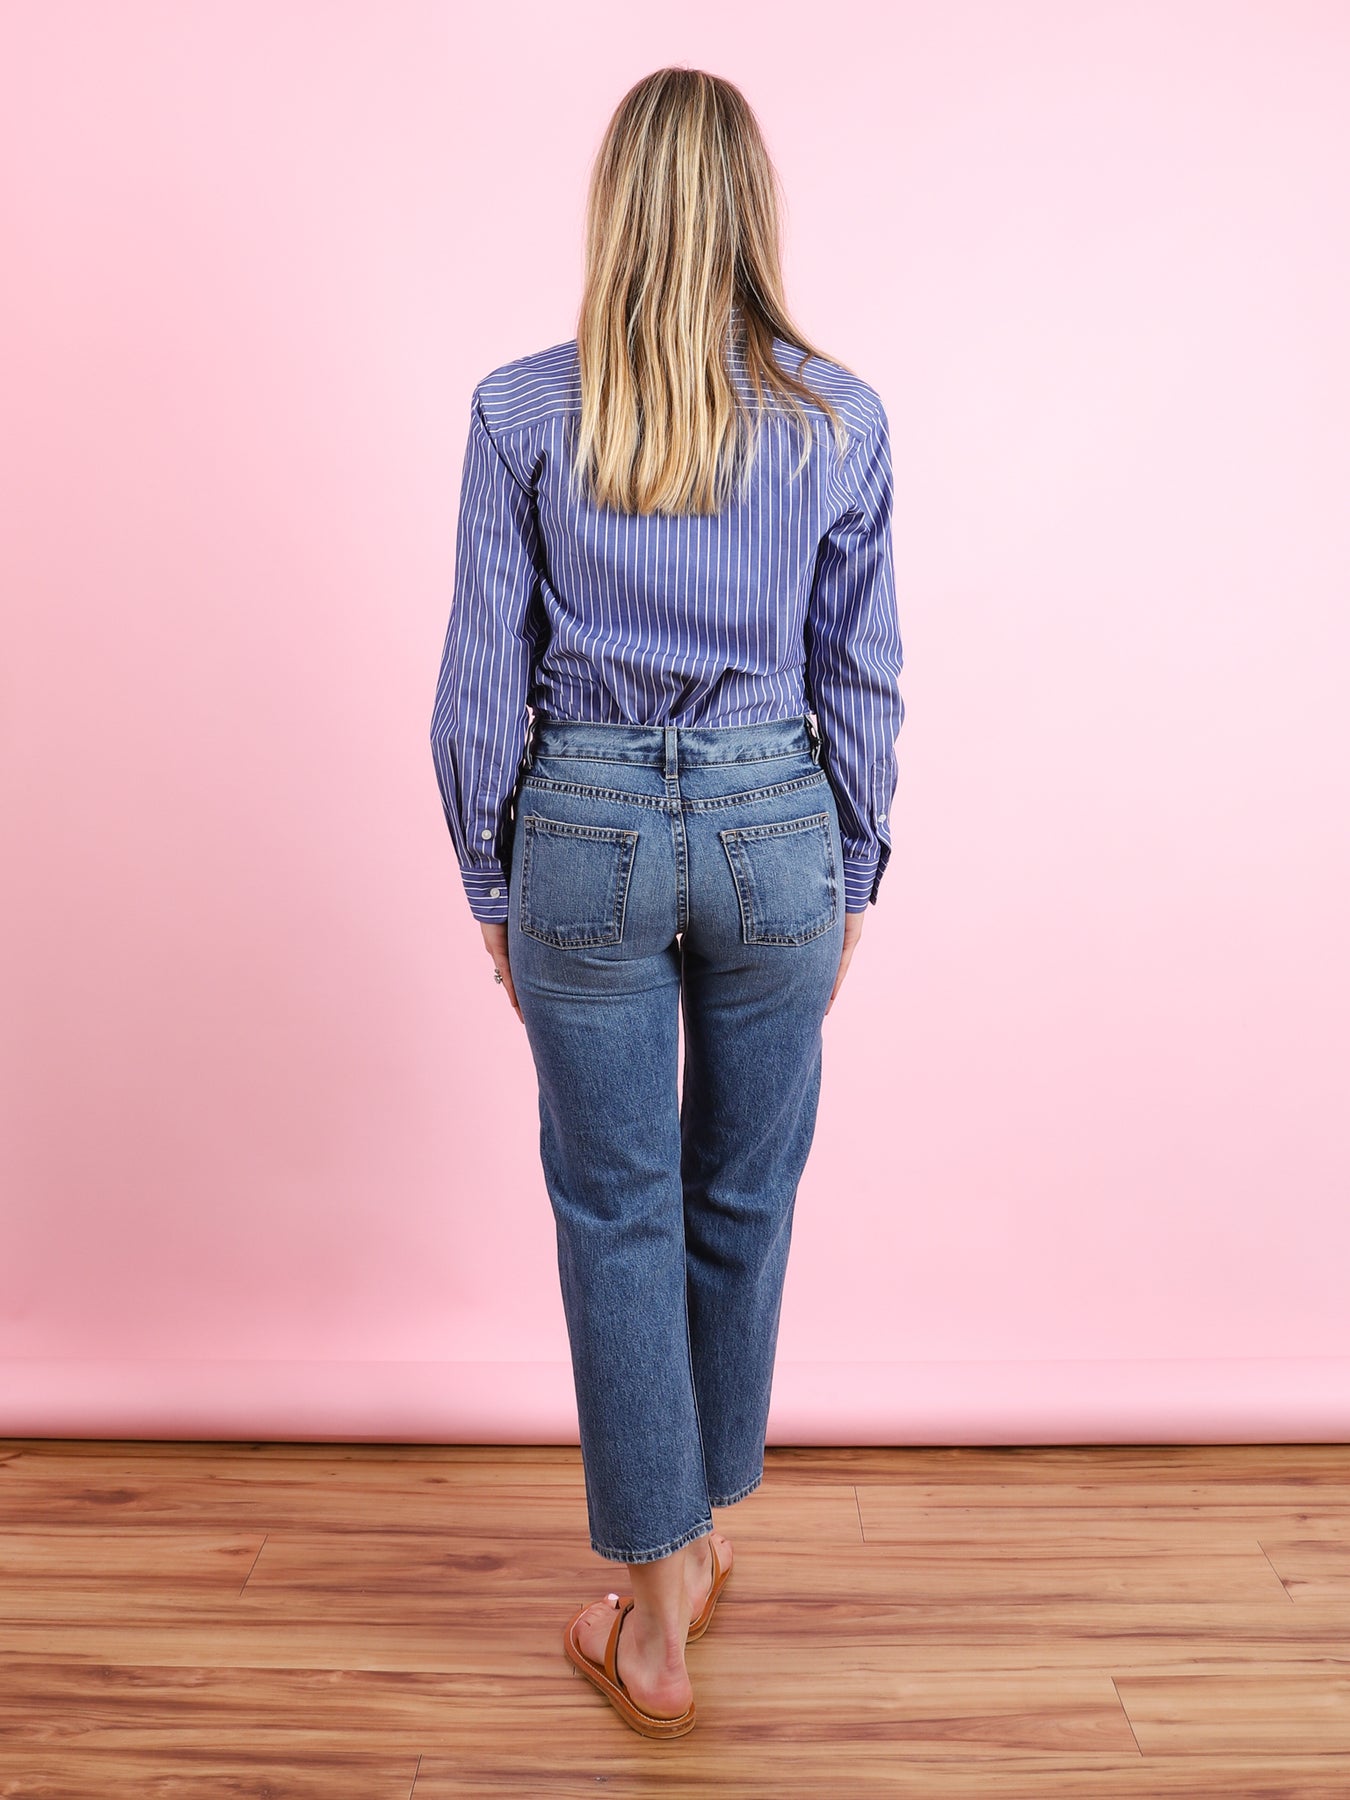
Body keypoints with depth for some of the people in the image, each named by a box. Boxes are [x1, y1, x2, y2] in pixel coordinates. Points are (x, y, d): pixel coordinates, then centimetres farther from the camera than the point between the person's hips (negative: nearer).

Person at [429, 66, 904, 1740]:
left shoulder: (521, 409, -4)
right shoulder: (840, 418, -1)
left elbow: (484, 679, -4)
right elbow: (861, 680, 1)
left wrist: (489, 884, 7)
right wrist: (849, 880, 12)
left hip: (585, 829, -1)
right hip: (772, 822, 2)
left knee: (615, 1211, 10)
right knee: (743, 1196, 17)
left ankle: (656, 1617, 22)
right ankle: (700, 1528, 39)